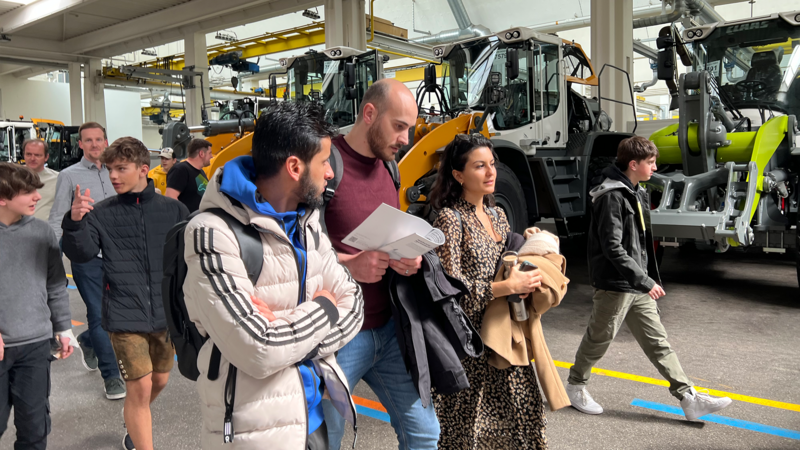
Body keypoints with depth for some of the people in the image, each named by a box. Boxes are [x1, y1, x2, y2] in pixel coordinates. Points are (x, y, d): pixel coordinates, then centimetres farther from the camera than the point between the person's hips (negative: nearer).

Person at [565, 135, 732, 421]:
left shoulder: (637, 194, 13)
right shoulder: (612, 196, -17)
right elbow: (612, 247, -23)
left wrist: (649, 279, 17)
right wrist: (644, 280, -23)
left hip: (639, 287, 9)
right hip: (615, 285, -9)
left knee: (658, 343, 11)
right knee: (598, 339, 6)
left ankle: (689, 398, 14)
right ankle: (575, 386, 26)